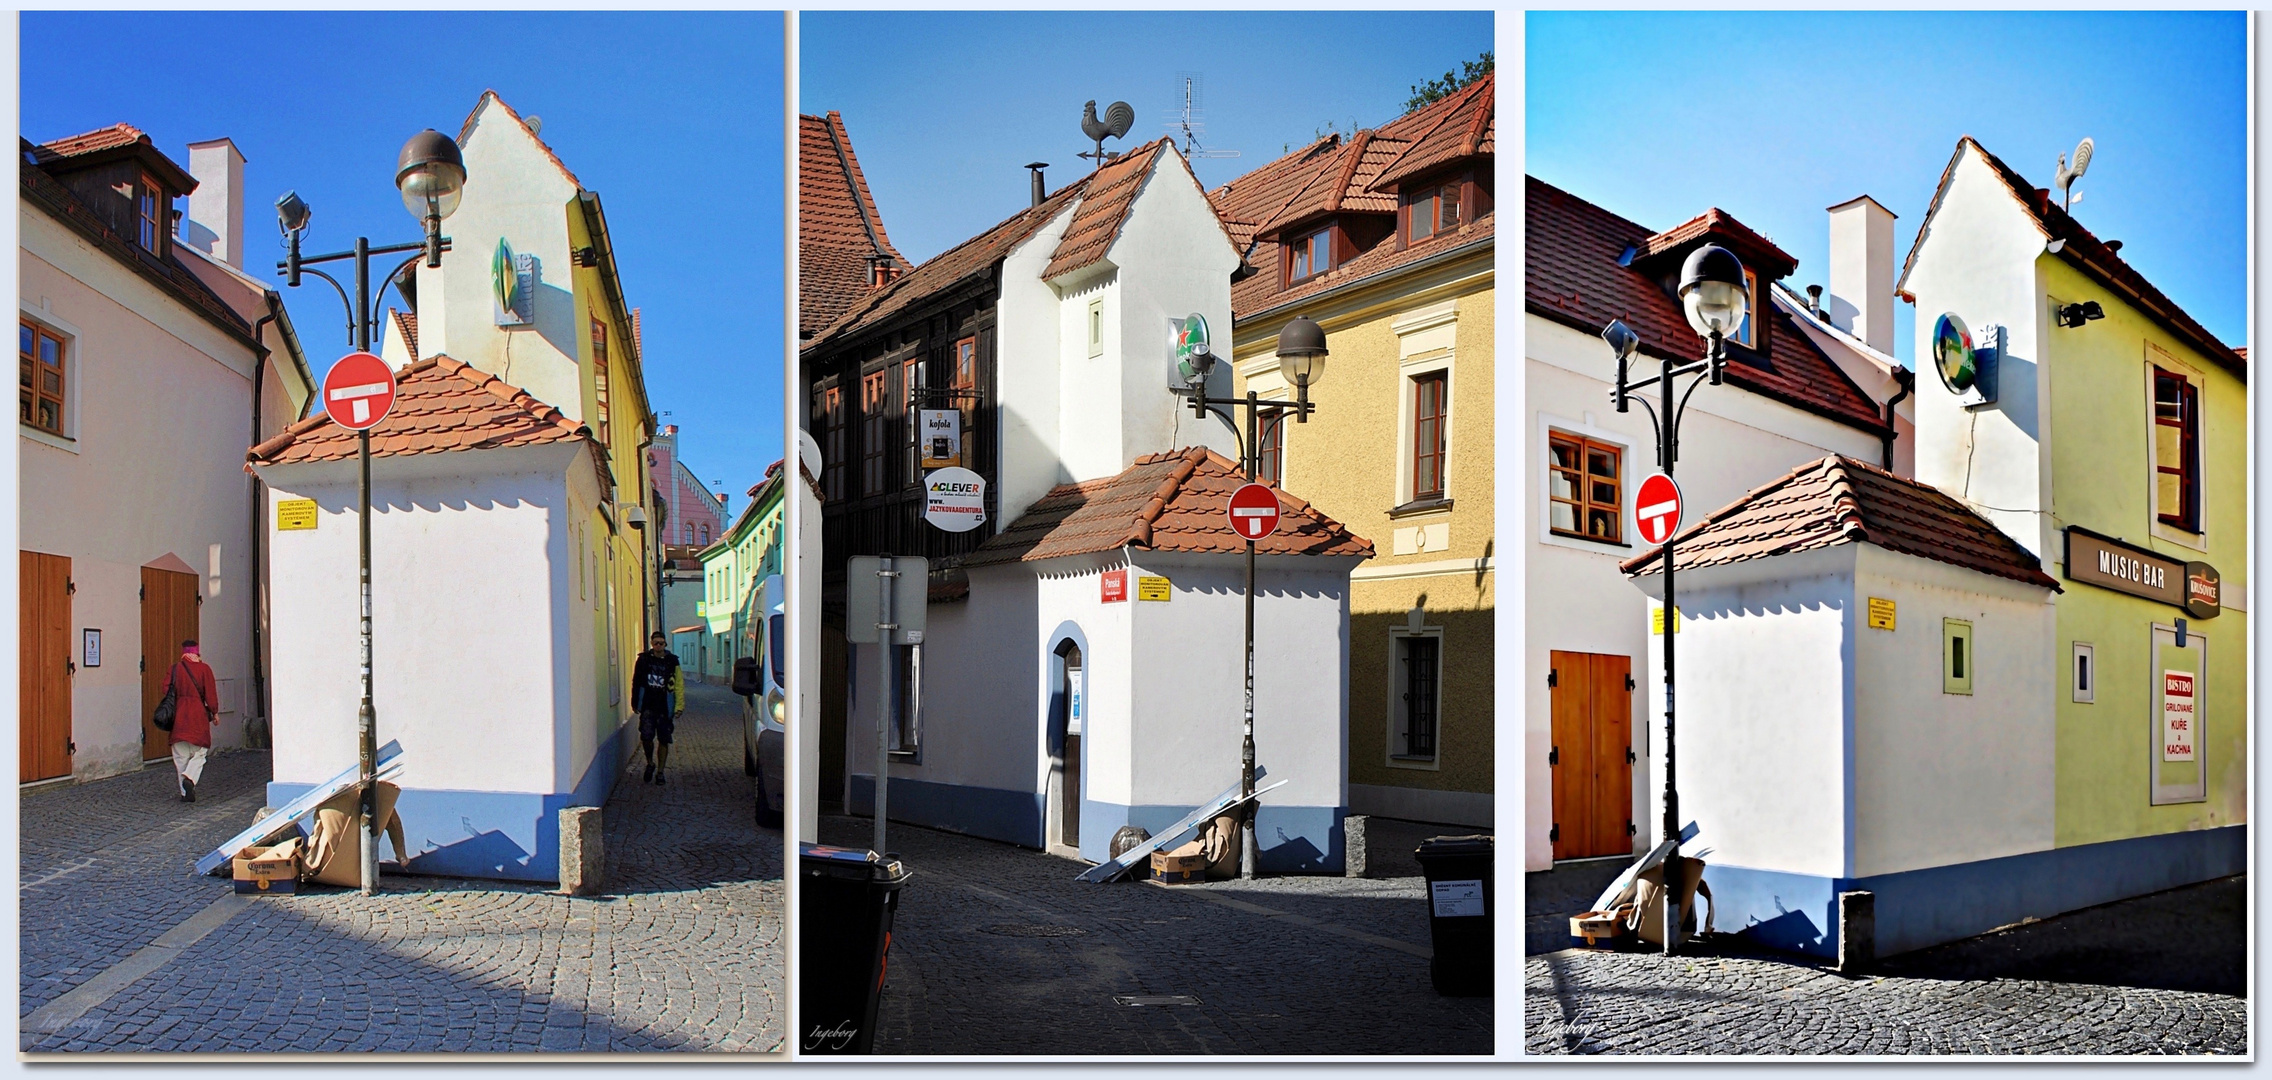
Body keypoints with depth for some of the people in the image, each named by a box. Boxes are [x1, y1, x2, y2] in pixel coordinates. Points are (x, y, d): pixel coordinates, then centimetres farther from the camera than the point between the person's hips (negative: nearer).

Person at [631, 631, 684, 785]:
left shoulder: (672, 661, 1)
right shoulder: (644, 660, 3)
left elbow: (679, 685, 0)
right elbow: (636, 682, 10)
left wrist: (679, 706, -6)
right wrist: (635, 702, 9)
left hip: (665, 708, 0)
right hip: (648, 706, 0)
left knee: (664, 740, 5)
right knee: (646, 737, -13)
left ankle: (660, 771, 18)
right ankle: (650, 763, 14)